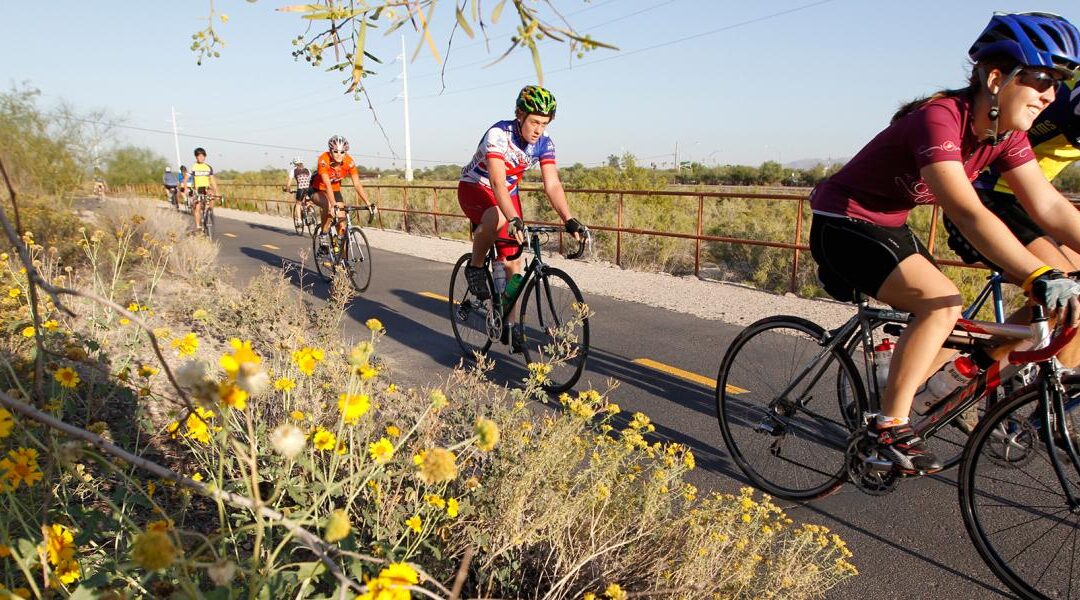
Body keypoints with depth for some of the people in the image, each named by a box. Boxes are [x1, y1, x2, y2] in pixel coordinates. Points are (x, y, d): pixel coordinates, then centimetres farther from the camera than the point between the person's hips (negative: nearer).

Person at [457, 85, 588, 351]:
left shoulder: (544, 143, -13)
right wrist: (513, 219, -54)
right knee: (497, 217, -40)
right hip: (474, 188, -5)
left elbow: (552, 185, -19)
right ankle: (475, 267, -14)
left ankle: (512, 322, 8)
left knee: (513, 260, -3)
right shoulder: (498, 134, -29)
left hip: (508, 193, 5)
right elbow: (497, 182, -40)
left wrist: (570, 220, -33)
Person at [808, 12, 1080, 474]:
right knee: (942, 302, -25)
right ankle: (889, 426, -15)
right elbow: (968, 214, -40)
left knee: (951, 333, 3)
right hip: (843, 224, -9)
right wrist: (1041, 279, -47)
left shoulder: (1004, 134, -2)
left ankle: (886, 413, 20)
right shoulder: (938, 117, -28)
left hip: (889, 227, 9)